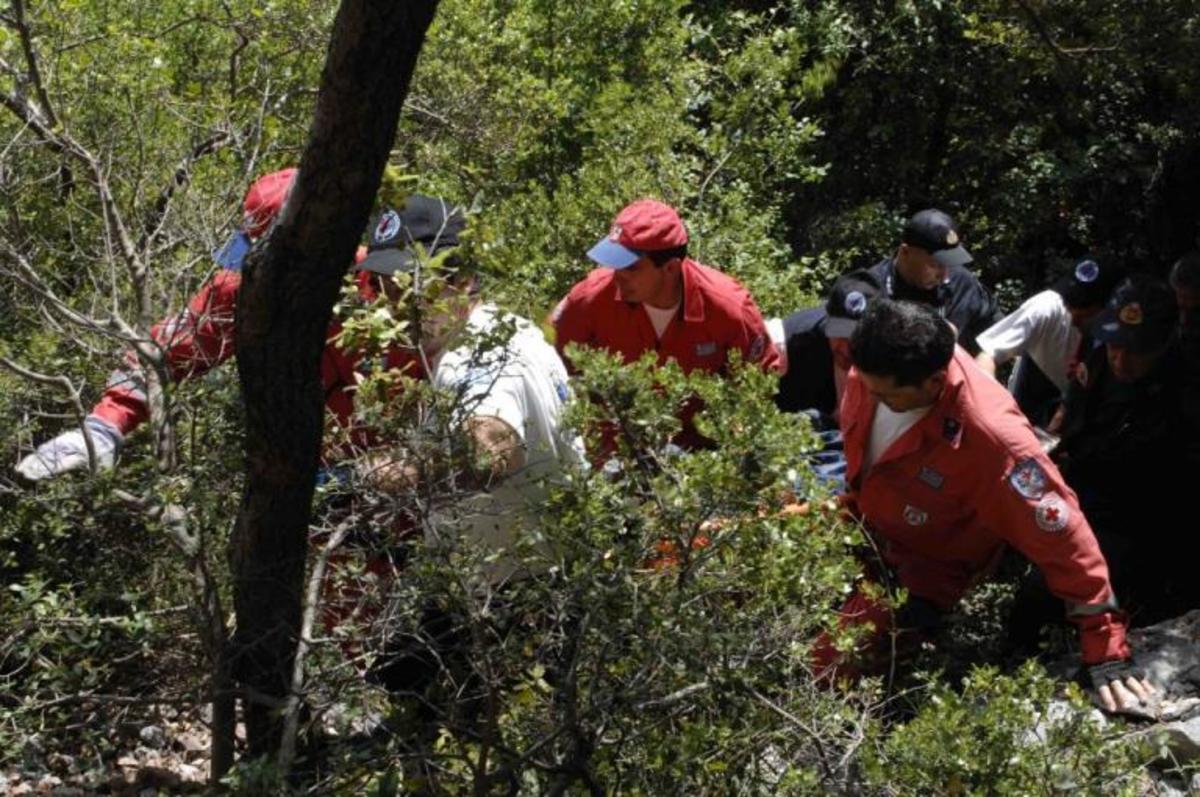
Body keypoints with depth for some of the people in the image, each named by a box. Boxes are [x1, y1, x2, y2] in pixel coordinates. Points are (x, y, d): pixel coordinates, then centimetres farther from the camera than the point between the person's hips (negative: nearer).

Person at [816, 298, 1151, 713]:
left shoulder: (991, 437, -42)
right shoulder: (879, 366, -26)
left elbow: (1063, 537, -34)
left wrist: (1106, 652, -30)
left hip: (920, 566, -6)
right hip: (858, 521, 6)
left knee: (817, 668, -11)